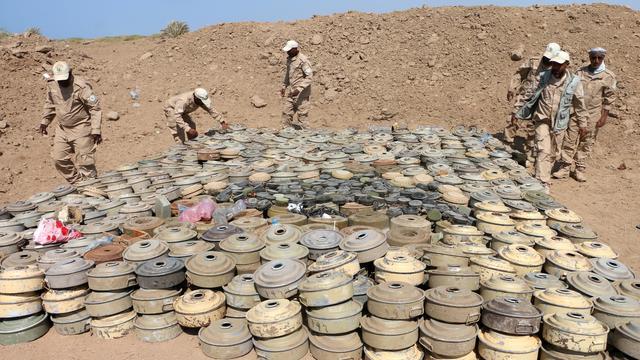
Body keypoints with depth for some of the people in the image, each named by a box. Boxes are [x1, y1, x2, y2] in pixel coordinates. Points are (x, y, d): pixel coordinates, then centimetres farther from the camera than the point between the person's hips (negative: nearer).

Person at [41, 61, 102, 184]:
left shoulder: (81, 86, -21)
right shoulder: (52, 84, -1)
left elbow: (95, 108, -18)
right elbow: (49, 103, 17)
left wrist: (96, 130, -21)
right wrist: (45, 121, 16)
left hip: (81, 129, -7)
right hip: (62, 128, 7)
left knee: (84, 162, -4)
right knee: (59, 159, 12)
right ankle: (76, 183, 28)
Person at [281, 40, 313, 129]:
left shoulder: (303, 60, -15)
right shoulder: (289, 59, 11)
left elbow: (309, 76, -18)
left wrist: (299, 89, -25)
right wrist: (284, 87, 18)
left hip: (301, 92, -8)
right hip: (290, 91, 8)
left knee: (301, 114, -1)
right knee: (286, 113, 8)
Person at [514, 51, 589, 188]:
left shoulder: (574, 82, -4)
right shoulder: (544, 76, -2)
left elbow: (580, 104, 4)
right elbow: (533, 97, 8)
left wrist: (582, 124, 7)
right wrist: (519, 113, 9)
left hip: (559, 123, 1)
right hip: (542, 119, -1)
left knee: (553, 153, 10)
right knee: (543, 150, -12)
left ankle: (545, 177, 28)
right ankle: (542, 182, -12)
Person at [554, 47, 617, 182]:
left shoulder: (609, 76, 1)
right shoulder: (580, 72, 6)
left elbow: (609, 99, 1)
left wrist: (604, 117, -5)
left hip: (593, 115, -1)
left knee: (586, 143, 6)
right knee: (570, 141, 0)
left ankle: (580, 169, 16)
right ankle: (565, 168, 7)